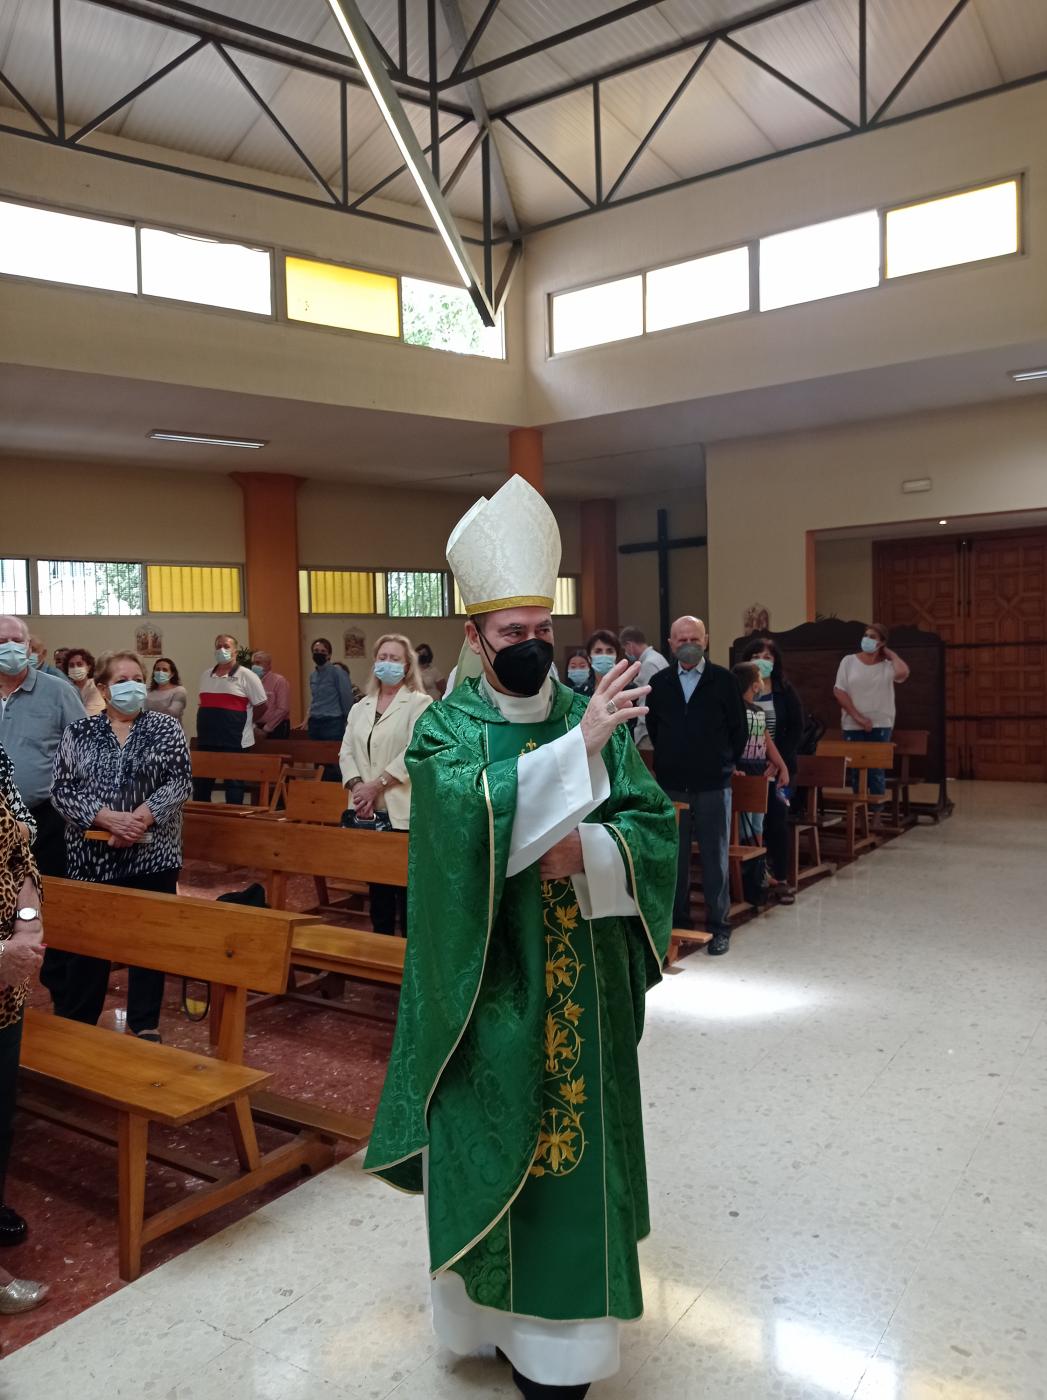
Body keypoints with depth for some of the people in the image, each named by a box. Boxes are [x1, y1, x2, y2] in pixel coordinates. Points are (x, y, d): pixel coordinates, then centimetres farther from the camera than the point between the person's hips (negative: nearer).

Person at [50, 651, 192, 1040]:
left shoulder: (166, 727, 3)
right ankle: (74, 1026, 22)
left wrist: (141, 818, -18)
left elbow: (180, 782, -6)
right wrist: (108, 819, -17)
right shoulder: (79, 732, 4)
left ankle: (145, 1025, 20)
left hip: (152, 855, 0)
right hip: (93, 856, 0)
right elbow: (62, 789, -3)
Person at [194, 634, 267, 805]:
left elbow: (260, 706, -2)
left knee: (233, 783, 2)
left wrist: (245, 722, 5)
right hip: (207, 740, 6)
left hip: (234, 741, -6)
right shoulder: (206, 676, 14)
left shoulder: (246, 676, -5)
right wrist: (212, 723, 15)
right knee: (200, 782, 11)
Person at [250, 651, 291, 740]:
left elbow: (283, 709, -15)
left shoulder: (279, 681, -7)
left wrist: (266, 729, -14)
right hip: (257, 728, 5)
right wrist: (254, 727, -7)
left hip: (276, 728, -5)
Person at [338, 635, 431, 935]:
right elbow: (346, 751, 8)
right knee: (377, 882, 14)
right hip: (369, 810, 6)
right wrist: (357, 786, -10)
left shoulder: (420, 703, -3)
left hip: (402, 810, -6)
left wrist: (377, 785, -17)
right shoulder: (360, 707, 15)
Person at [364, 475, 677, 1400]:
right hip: (488, 984, -2)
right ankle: (493, 1305, 33)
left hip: (580, 980, 2)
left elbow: (656, 826, -2)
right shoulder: (448, 726, -6)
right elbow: (469, 810, -26)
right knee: (490, 1140, 10)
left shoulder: (595, 714, 2)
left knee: (575, 1136, 10)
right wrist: (578, 747, -34)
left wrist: (587, 849, -21)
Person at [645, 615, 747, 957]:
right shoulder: (659, 682, 4)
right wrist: (670, 759, 12)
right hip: (671, 784, 2)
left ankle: (719, 926, 16)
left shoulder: (723, 680, -3)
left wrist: (725, 763, 6)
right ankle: (677, 920, 22)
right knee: (674, 855, 9)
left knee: (715, 857, 5)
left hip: (713, 784, -2)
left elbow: (739, 729, 3)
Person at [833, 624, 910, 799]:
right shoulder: (849, 661, 3)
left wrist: (891, 654, -6)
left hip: (880, 725, -1)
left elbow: (903, 673, -24)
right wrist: (857, 717, -10)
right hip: (852, 726, 1)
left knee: (876, 769, 1)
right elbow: (839, 691, -2)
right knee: (856, 769, 7)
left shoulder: (888, 665, 0)